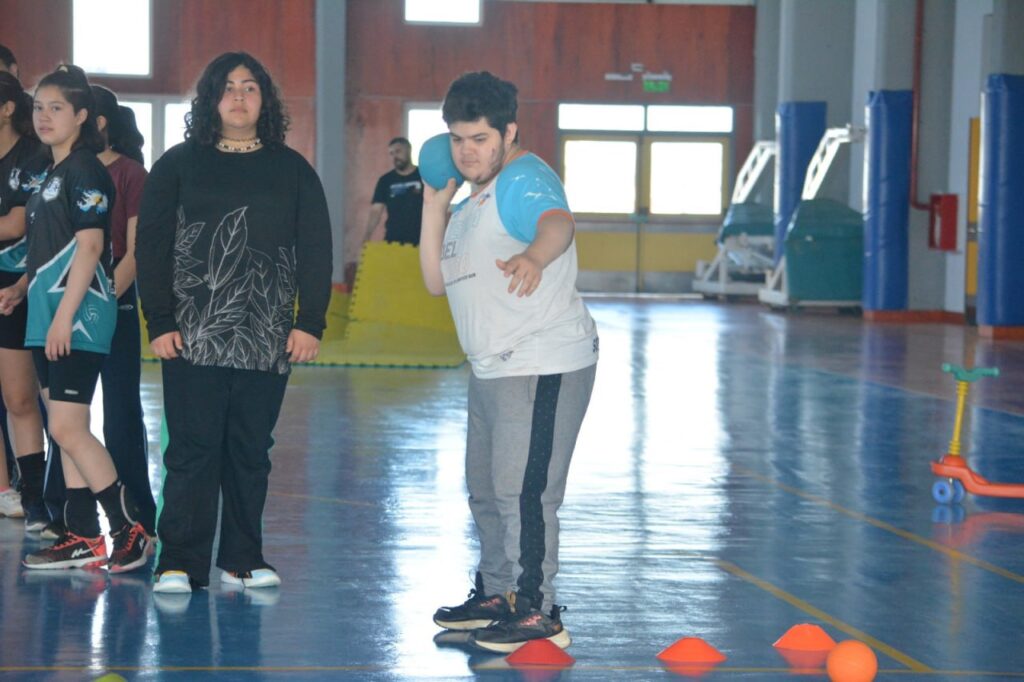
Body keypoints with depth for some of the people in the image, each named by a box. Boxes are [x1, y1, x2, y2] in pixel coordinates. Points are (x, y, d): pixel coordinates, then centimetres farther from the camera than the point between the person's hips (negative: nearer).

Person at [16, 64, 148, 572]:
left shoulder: (85, 170, -11)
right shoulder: (51, 174, 17)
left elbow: (89, 247, -18)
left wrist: (64, 316, -21)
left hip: (79, 318, -10)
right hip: (49, 318, 10)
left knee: (67, 429, -12)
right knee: (66, 430, 9)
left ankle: (130, 530, -5)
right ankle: (83, 539, 13)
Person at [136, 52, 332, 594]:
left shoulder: (292, 171, 10)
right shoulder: (178, 166, 7)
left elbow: (316, 252, 8)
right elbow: (151, 248, 4)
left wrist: (310, 323, -2)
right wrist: (160, 323, -5)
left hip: (267, 340, 2)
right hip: (193, 338, -2)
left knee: (251, 452, 6)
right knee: (193, 450, -5)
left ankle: (242, 560, 14)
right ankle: (180, 564, -1)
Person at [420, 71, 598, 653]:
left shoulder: (523, 179, -14)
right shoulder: (470, 202, 17)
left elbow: (558, 222, -37)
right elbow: (436, 281, 16)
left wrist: (533, 256, -59)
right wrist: (434, 205, 7)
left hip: (544, 366, -11)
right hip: (493, 368, 11)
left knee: (522, 489, -13)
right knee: (486, 489, 20)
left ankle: (537, 611, -6)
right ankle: (496, 595, 35)